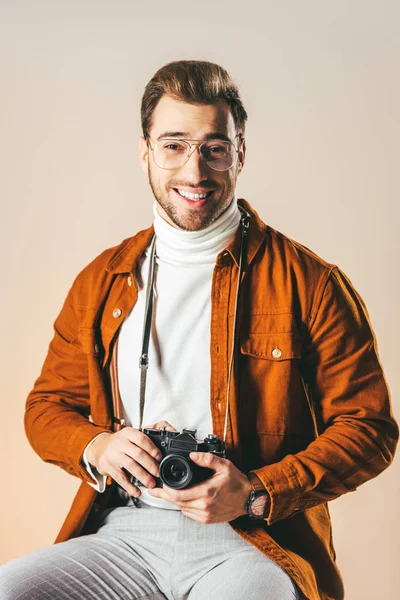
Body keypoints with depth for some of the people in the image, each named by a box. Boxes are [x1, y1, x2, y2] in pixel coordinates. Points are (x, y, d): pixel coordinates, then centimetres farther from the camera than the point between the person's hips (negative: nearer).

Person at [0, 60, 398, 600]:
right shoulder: (101, 281, 14)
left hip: (252, 541, -3)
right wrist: (95, 447, -2)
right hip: (123, 534, 4)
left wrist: (258, 493, -12)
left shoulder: (308, 282, 2)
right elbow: (47, 407, 21)